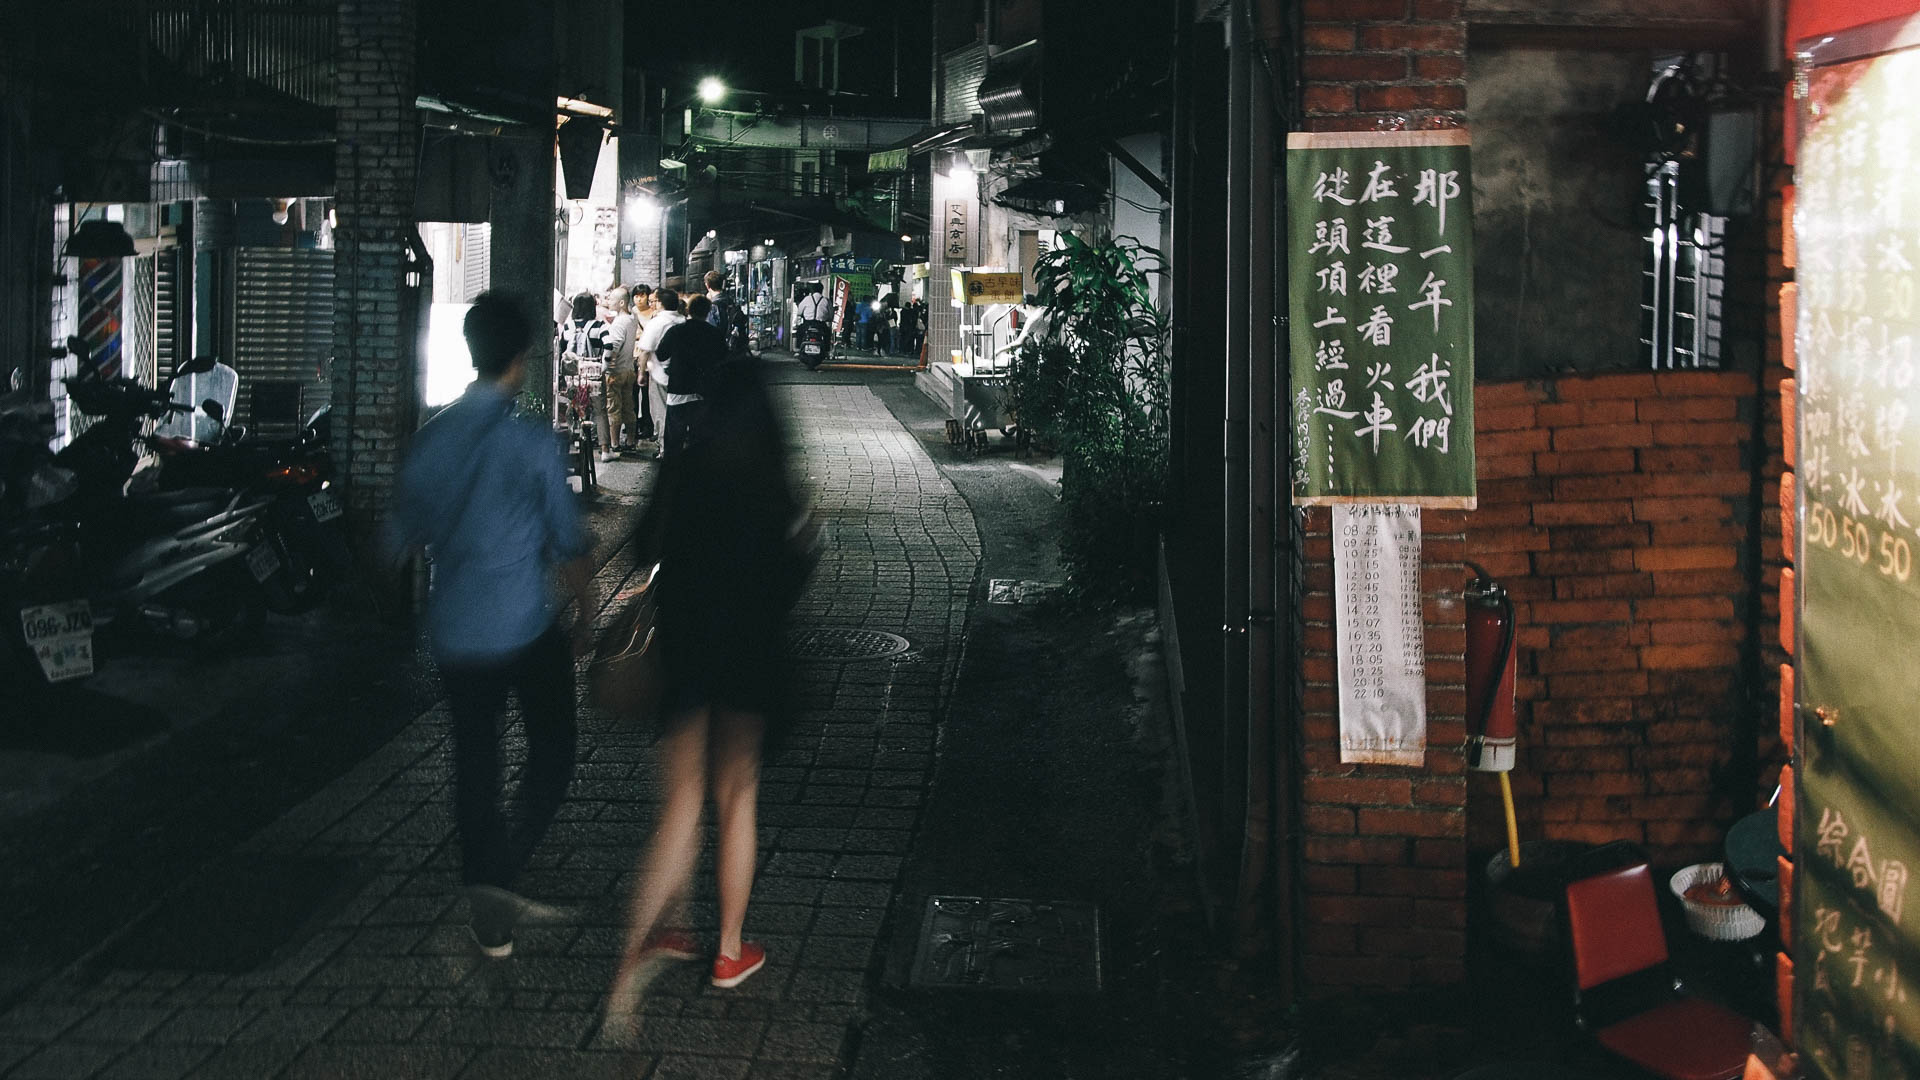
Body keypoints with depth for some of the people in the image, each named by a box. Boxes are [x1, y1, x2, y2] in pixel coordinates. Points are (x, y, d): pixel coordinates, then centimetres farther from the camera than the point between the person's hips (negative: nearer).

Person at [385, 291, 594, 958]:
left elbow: (399, 538, 10)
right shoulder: (530, 441, -13)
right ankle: (501, 876, -3)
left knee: (475, 760, 13)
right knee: (552, 752, 13)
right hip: (526, 629, -4)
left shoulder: (432, 438, 1)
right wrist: (586, 617, 3)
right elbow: (569, 545, -10)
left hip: (455, 632, 4)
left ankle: (488, 917, 18)